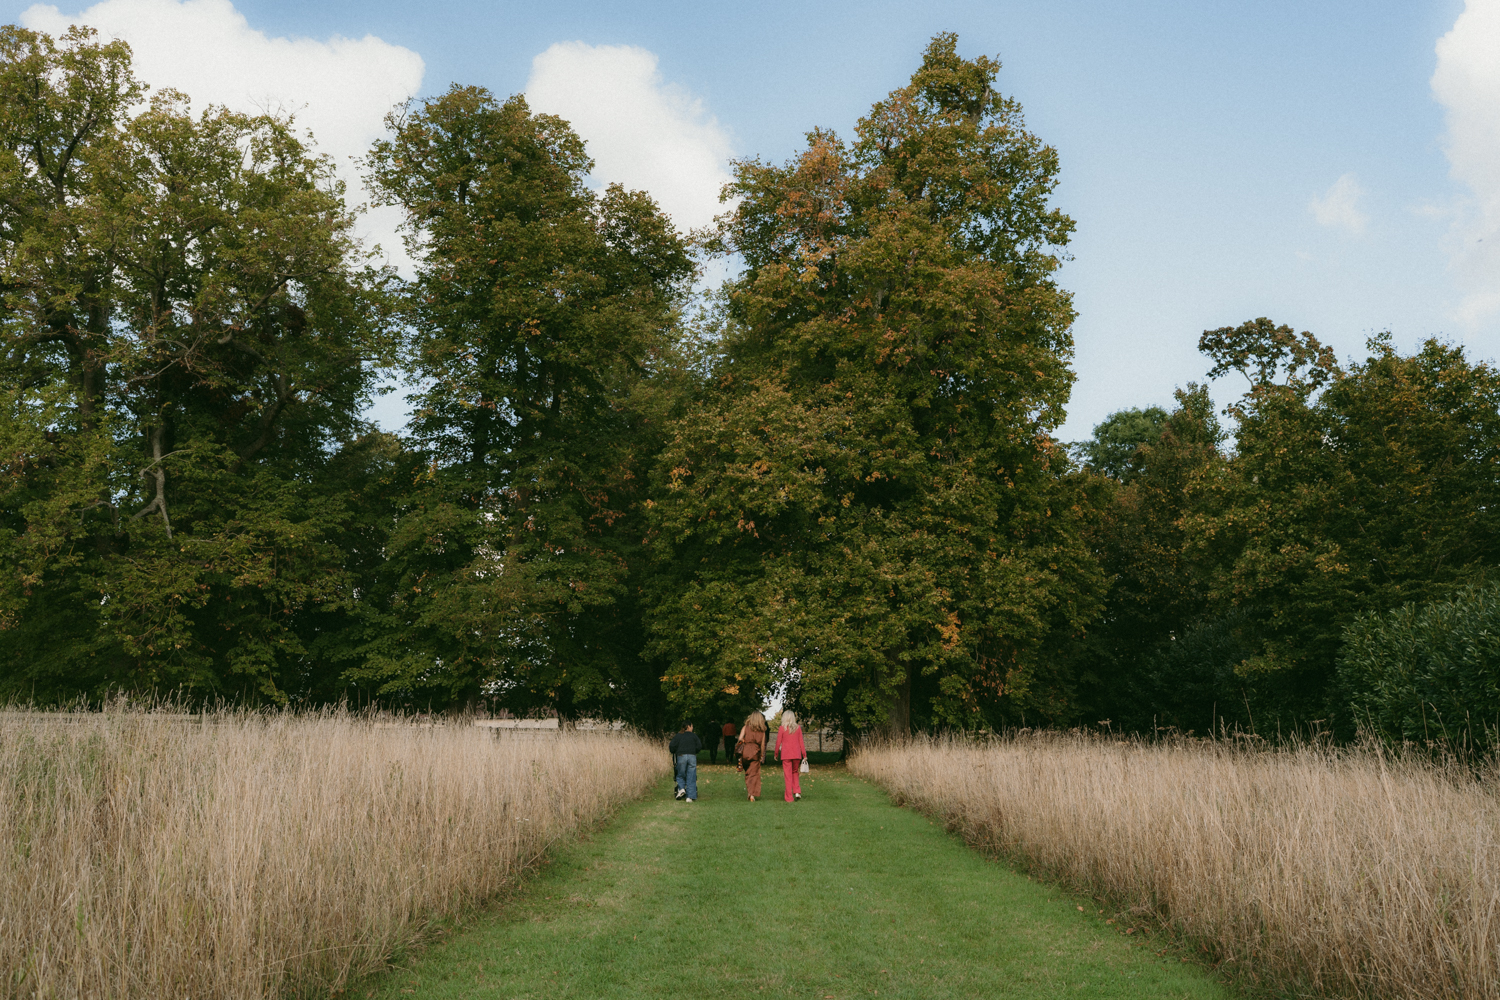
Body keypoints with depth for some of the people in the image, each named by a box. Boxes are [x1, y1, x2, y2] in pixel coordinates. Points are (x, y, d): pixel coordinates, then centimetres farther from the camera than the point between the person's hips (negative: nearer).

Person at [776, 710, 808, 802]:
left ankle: (789, 797, 4)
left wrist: (776, 754, 11)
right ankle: (797, 792, 4)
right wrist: (804, 754, 10)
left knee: (788, 775, 3)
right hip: (796, 754, 2)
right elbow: (801, 742, 4)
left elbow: (778, 742, -1)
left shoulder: (782, 728, -4)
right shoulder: (798, 728, 2)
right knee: (795, 772, 20)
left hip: (786, 754, -2)